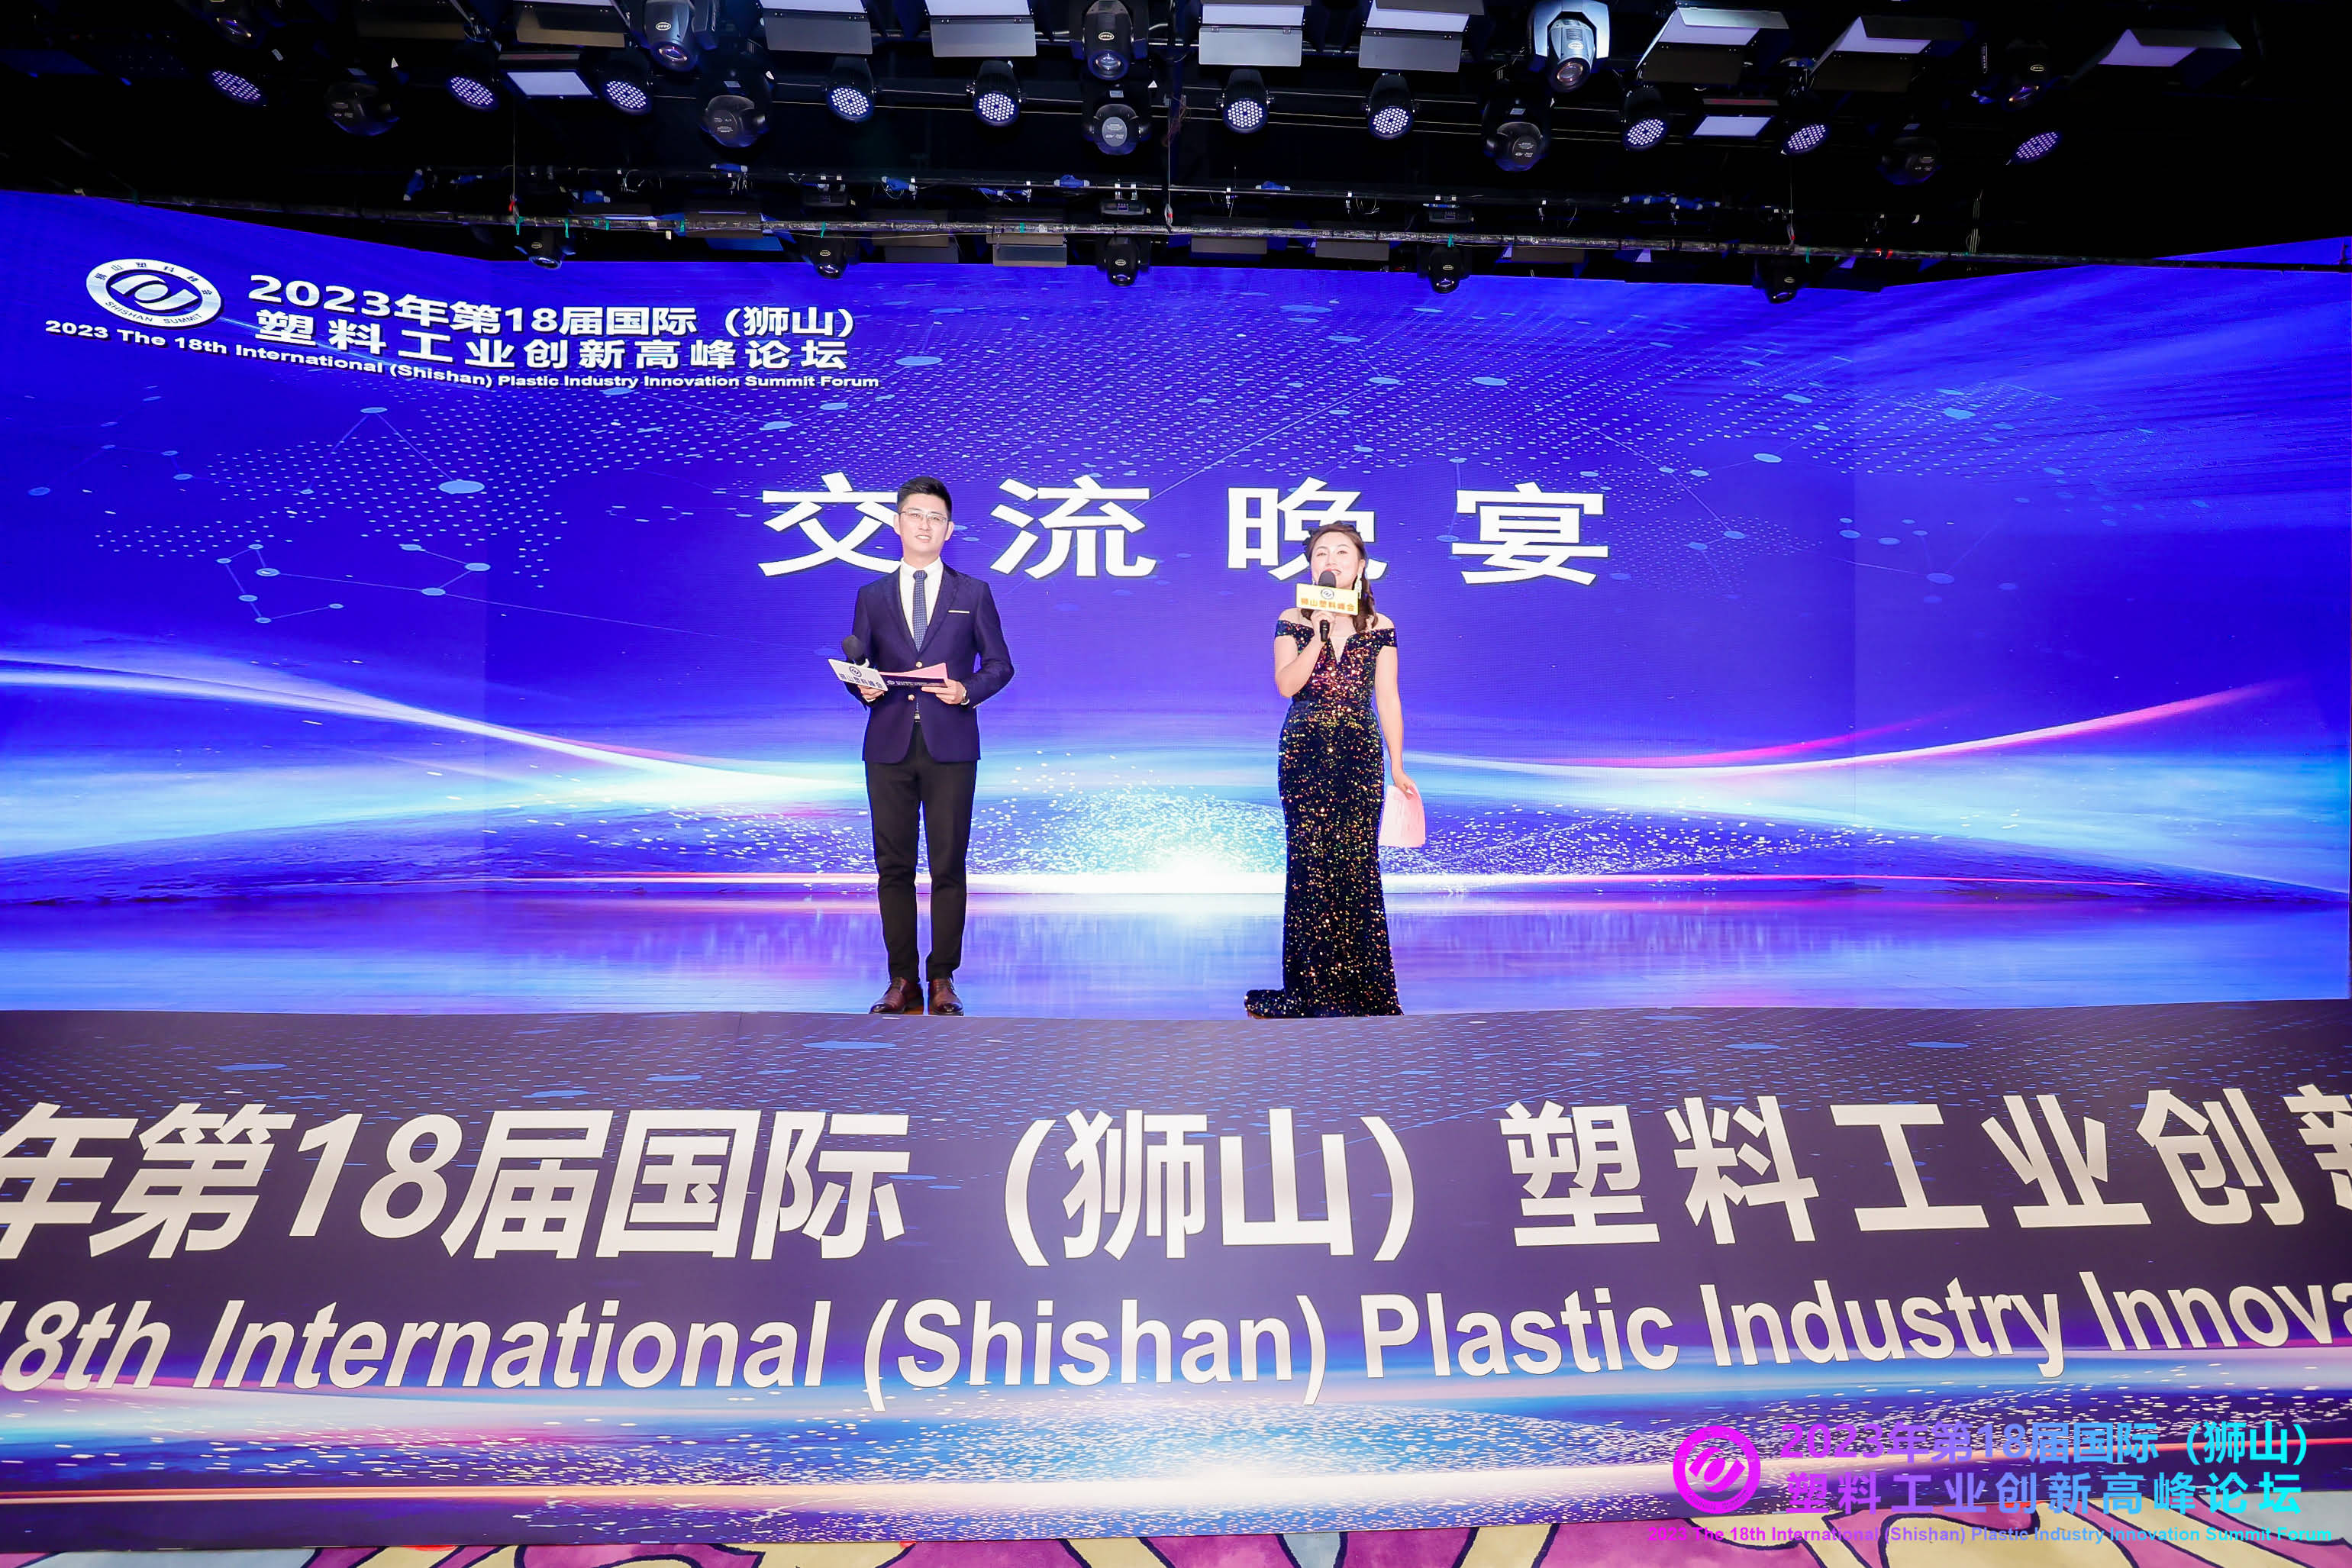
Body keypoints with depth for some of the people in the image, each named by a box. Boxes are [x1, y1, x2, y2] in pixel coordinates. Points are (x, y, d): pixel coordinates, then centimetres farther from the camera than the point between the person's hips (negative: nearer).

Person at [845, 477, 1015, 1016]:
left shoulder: (973, 594, 9)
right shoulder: (872, 597, 13)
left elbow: (999, 664, 8)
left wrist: (967, 690, -11)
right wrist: (863, 687, -10)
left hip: (951, 748, -2)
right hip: (889, 747, 2)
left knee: (949, 866, 0)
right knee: (893, 866, 4)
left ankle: (943, 980, 10)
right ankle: (902, 980, 13)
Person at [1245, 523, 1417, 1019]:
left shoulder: (1379, 628, 8)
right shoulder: (1293, 622, 6)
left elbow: (1388, 700, 7)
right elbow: (1286, 685, -8)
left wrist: (1397, 767, 5)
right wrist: (1321, 633, -15)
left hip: (1360, 754, 0)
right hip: (1305, 754, 0)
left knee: (1357, 864, -4)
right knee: (1311, 864, -4)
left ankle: (1358, 988, 5)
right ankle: (1314, 988, 5)